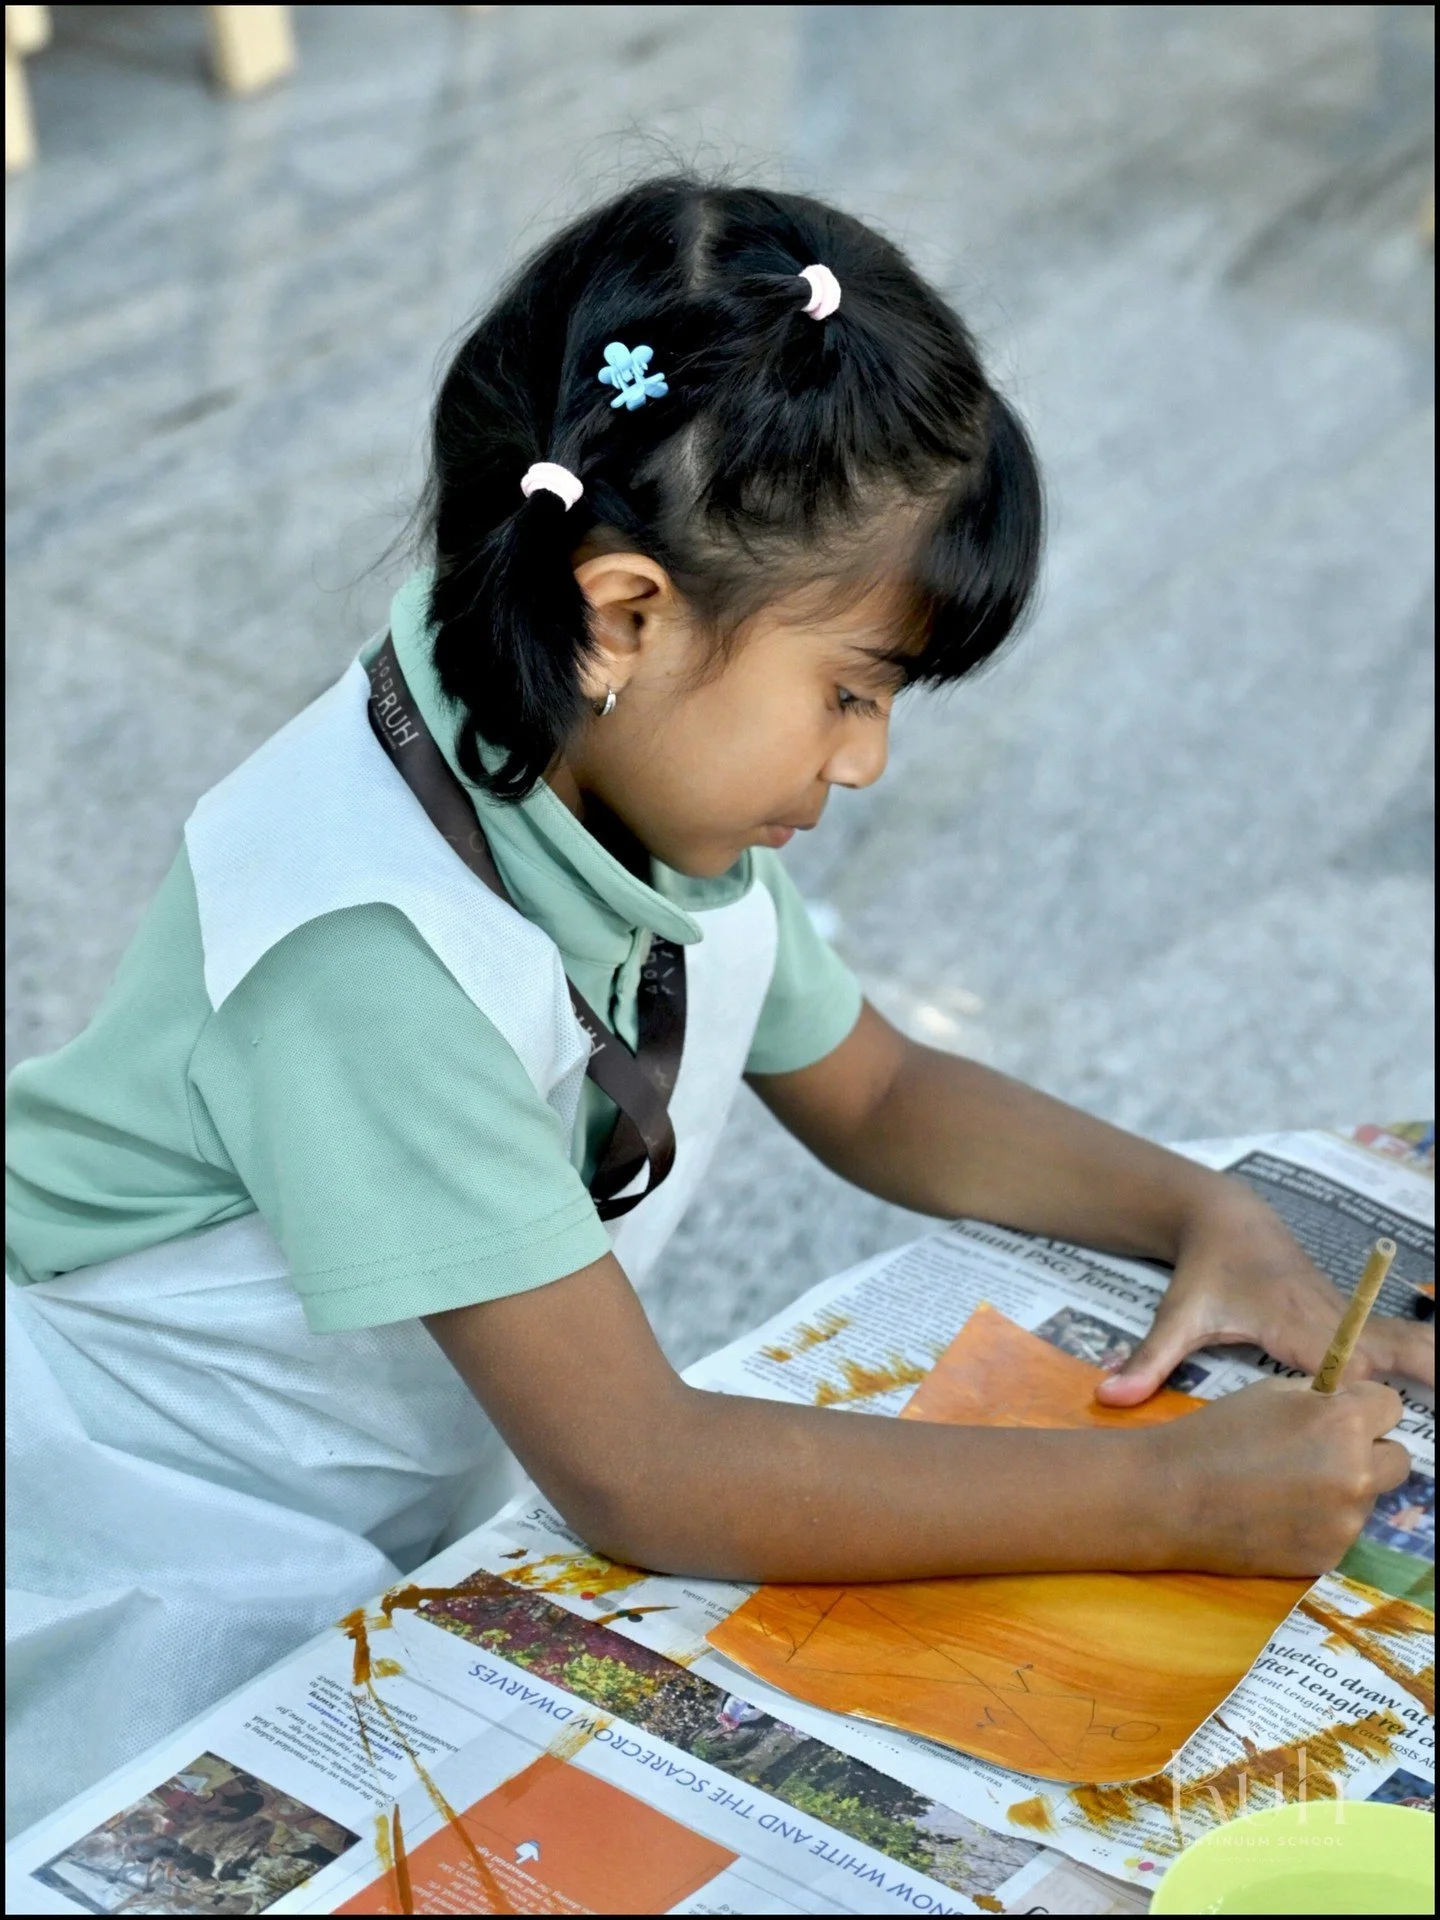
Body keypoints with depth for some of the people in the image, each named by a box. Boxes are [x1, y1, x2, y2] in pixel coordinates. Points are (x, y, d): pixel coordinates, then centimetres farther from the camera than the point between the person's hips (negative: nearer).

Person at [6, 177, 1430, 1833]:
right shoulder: (368, 946, -32)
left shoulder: (659, 785, -7)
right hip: (154, 1622, -7)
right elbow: (640, 1478, -31)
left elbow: (877, 1097, 10)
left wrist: (1207, 1216, -6)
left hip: (405, 1538, 7)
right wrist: (1174, 1497, -27)